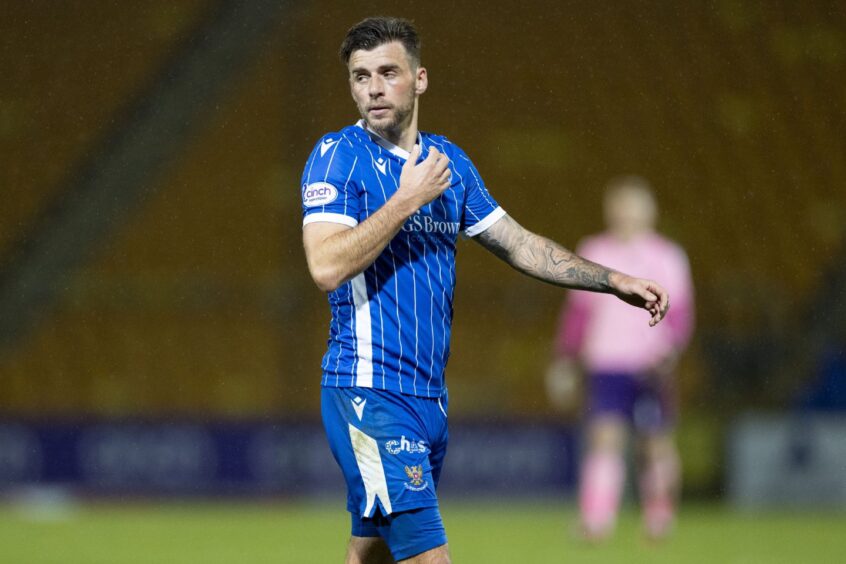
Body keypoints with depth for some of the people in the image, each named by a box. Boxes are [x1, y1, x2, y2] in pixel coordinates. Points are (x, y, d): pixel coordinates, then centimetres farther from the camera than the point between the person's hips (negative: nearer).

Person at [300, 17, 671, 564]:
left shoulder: (449, 162, 14)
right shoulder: (337, 156, -7)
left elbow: (519, 244, 22)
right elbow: (327, 267, -19)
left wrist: (615, 281, 19)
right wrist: (407, 199, -17)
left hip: (429, 395, 7)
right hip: (369, 391, -7)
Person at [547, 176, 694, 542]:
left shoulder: (668, 258, 5)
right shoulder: (593, 255, 8)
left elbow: (680, 315, 0)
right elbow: (577, 313, 12)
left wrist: (669, 352, -17)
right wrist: (564, 361, 10)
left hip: (653, 370, 0)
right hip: (606, 365, 0)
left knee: (657, 444, 4)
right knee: (605, 437, -16)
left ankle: (658, 519, 23)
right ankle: (596, 521, -23)